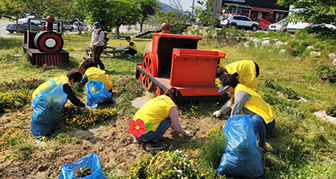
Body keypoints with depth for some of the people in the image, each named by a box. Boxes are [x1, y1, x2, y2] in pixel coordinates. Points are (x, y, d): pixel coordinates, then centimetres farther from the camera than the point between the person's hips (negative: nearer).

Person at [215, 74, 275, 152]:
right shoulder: (238, 90, 11)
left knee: (255, 119, -41)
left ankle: (261, 145, -21)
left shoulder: (240, 92, -20)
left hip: (267, 122, -10)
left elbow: (235, 112, -18)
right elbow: (231, 103, 30)